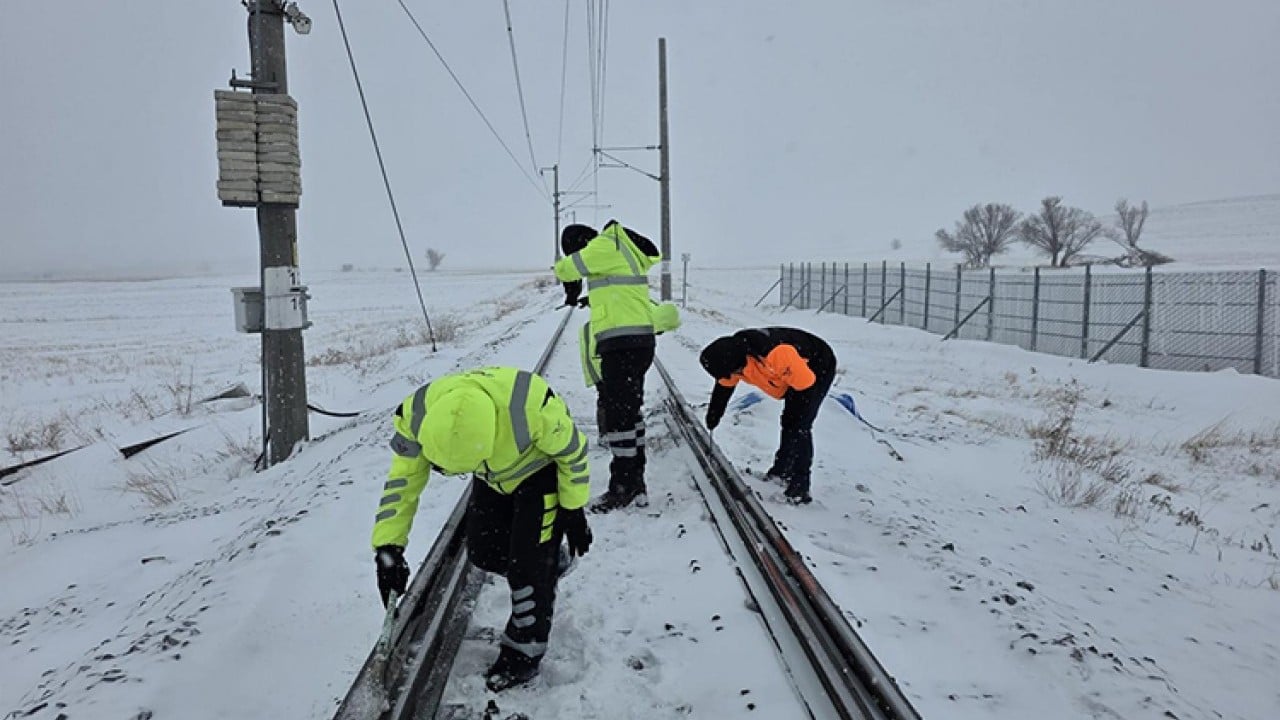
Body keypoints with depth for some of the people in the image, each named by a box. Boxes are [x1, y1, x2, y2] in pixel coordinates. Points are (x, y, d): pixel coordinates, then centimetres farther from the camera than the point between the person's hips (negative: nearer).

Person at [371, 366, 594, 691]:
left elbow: (572, 451, -23)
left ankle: (524, 650, 11)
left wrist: (573, 511, -13)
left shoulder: (531, 405, -44)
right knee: (483, 552, 7)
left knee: (527, 562, -9)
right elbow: (402, 479, -17)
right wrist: (388, 547, -22)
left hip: (541, 471, -5)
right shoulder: (418, 414, -32)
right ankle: (551, 557, 34)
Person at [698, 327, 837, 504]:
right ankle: (783, 469, 31)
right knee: (789, 423, 15)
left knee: (799, 427, -15)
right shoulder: (734, 351, -18)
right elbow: (724, 386, 3)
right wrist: (712, 416, 11)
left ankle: (800, 485, -8)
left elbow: (805, 385, -31)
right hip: (793, 371, 8)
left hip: (819, 367, -8)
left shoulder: (776, 353, -44)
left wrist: (793, 417, -18)